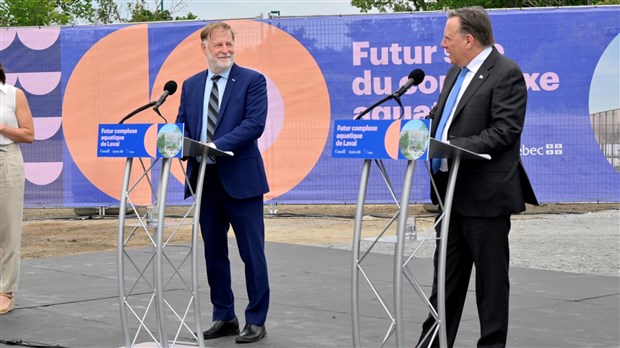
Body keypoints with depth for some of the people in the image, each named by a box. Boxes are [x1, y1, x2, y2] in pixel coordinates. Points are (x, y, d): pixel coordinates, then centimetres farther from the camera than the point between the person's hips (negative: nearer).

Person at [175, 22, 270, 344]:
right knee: (213, 253, 11)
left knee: (252, 253, -1)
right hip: (204, 179, 5)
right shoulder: (191, 85, 12)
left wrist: (216, 145, -24)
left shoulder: (252, 80, -3)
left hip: (240, 179, -5)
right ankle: (223, 317, 21)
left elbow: (255, 123, -15)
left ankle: (256, 321, 8)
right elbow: (181, 126, 11)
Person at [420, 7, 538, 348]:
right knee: (447, 272, 13)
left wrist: (454, 147, -26)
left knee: (491, 275, 3)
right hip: (451, 191, 9)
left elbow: (503, 132, -20)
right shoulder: (455, 73, 15)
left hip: (486, 194, -9)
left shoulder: (506, 74, -12)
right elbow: (439, 116, 21)